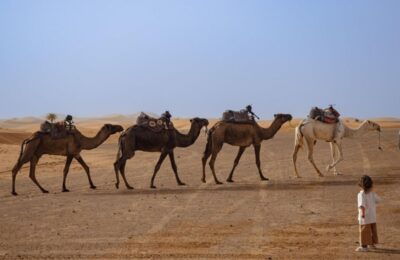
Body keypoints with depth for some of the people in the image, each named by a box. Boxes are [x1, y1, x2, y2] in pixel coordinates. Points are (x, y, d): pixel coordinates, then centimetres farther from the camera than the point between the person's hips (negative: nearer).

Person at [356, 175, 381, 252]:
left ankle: (364, 246, 6)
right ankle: (373, 243, 31)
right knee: (373, 230, 18)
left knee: (364, 231, 2)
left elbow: (362, 204, -34)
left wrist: (363, 213, -42)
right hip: (373, 217, 7)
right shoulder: (372, 194, -1)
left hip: (365, 218, -7)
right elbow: (378, 200, 15)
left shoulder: (361, 194, -21)